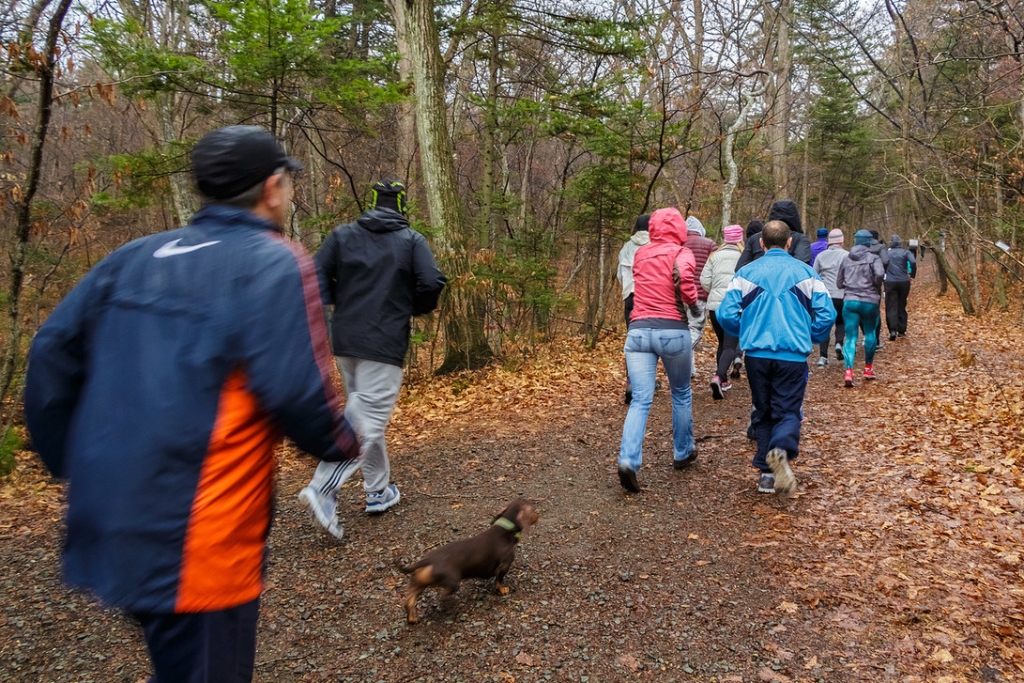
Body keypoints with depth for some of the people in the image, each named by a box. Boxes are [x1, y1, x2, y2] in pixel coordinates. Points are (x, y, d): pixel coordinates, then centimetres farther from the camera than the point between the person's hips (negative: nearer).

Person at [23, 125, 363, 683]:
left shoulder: (135, 257, 7)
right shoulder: (274, 265, -13)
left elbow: (51, 354, 6)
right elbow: (296, 393, -20)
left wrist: (71, 463, 16)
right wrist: (344, 444, 0)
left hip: (107, 526, 7)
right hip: (193, 546, -7)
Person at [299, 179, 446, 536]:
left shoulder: (342, 235, 8)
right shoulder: (412, 240, -1)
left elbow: (315, 277, 0)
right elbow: (431, 284, -12)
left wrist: (345, 302, 13)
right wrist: (416, 308, 8)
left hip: (344, 341, 5)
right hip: (384, 344, -5)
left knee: (364, 412, 17)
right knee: (368, 419, -4)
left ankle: (378, 492, 25)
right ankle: (323, 489, -19)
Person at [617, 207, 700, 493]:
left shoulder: (640, 254, 14)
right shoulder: (681, 252, -1)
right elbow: (683, 274, -20)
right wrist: (692, 300, -3)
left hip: (638, 330, 3)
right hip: (672, 330, -3)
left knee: (640, 400, -1)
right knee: (681, 393, 19)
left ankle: (628, 460, -20)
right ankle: (682, 453, 33)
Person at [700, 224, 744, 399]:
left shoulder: (715, 255, 8)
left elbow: (704, 281, 3)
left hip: (715, 305, 3)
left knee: (722, 342, 19)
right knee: (730, 345, -5)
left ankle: (723, 380, 25)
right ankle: (719, 376, -27)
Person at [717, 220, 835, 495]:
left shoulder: (746, 272, 3)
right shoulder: (806, 273, 4)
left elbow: (725, 314, -5)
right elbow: (827, 314, -3)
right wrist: (811, 338, 15)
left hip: (757, 353, 1)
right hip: (793, 355, -1)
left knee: (763, 413, 15)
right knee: (788, 412, 5)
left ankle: (766, 472, 13)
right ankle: (782, 450, -26)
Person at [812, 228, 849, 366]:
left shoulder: (821, 255, 7)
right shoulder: (846, 255, -2)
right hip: (841, 295, -2)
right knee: (841, 321, 20)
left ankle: (823, 356, 0)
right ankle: (839, 343, -6)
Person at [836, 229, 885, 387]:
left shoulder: (846, 260, 11)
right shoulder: (873, 258, 0)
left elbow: (839, 283, 14)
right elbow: (880, 274, -19)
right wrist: (876, 287, -2)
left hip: (849, 301, 2)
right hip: (869, 302, -2)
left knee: (850, 337, -2)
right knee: (870, 334, 17)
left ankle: (849, 371, -19)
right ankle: (868, 368, 26)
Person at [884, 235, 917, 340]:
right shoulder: (905, 252, 2)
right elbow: (913, 262, -14)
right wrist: (912, 275, -2)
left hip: (890, 283, -1)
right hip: (904, 282, 1)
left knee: (891, 307, -1)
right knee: (902, 306, 14)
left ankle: (893, 330, -17)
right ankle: (901, 330, 18)